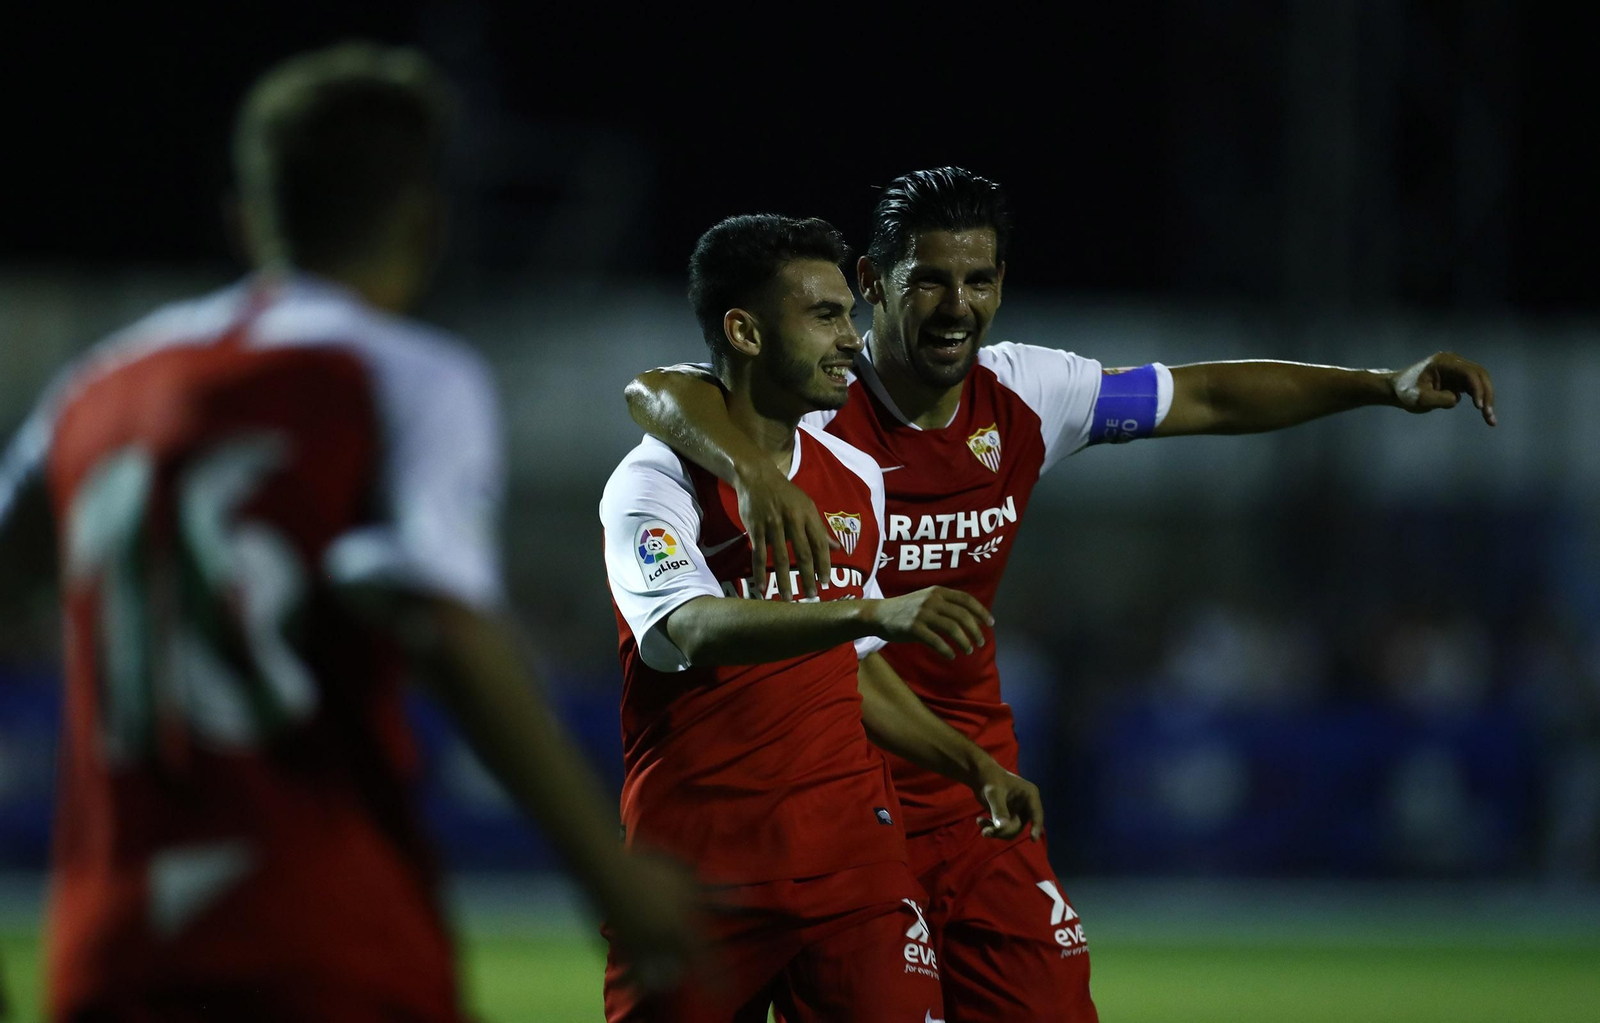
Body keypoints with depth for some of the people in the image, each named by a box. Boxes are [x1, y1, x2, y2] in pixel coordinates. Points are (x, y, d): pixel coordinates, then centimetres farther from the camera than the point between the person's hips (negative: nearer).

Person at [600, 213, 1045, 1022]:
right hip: (698, 858, -5)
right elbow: (694, 630, -29)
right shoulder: (654, 483, -9)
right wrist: (872, 612, -40)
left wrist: (972, 766, 12)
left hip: (848, 853, 5)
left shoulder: (856, 478, 13)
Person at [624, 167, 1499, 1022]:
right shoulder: (822, 407, -17)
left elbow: (1207, 398, 12)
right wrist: (753, 471, -54)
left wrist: (1385, 386, 5)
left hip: (975, 790, 5)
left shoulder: (1025, 396, 1)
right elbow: (655, 391, -34)